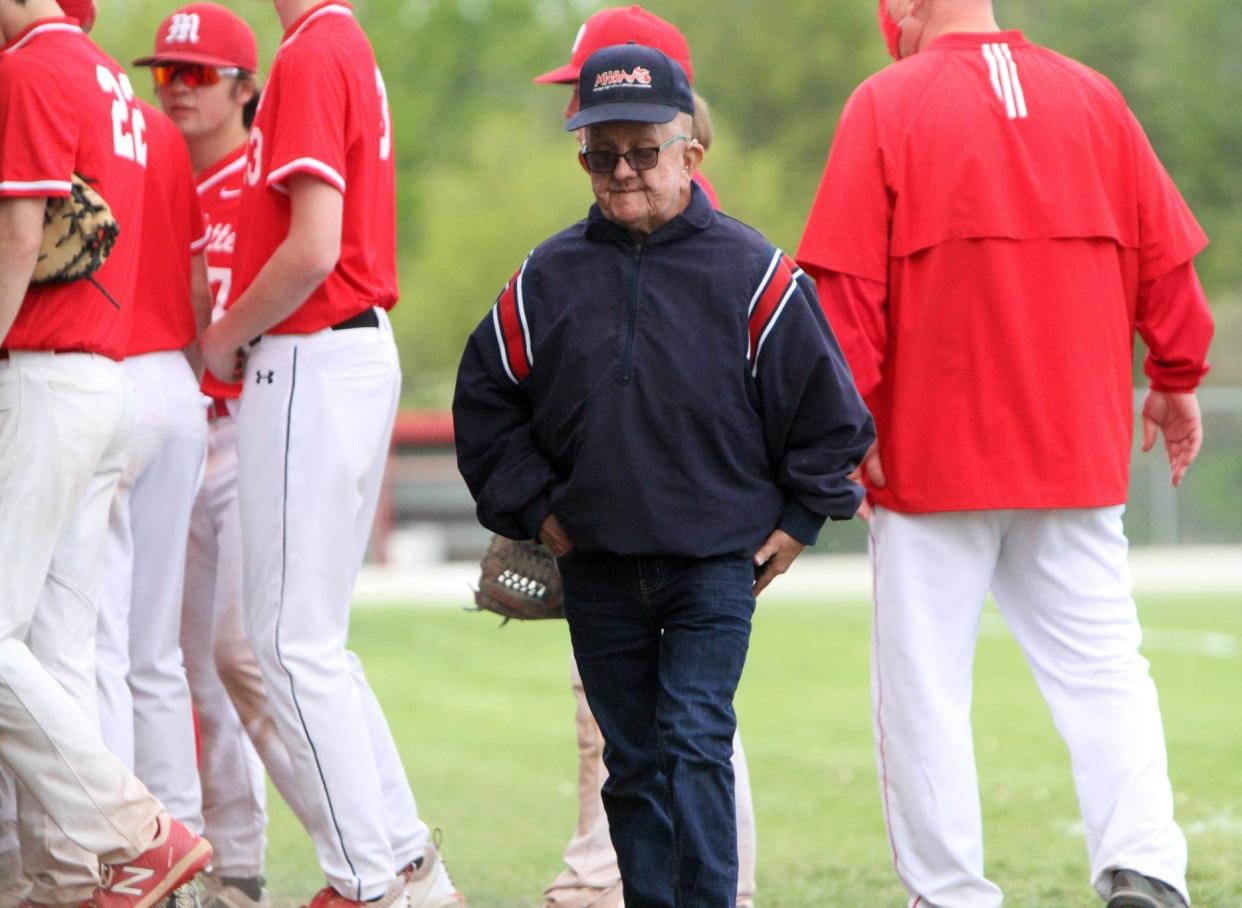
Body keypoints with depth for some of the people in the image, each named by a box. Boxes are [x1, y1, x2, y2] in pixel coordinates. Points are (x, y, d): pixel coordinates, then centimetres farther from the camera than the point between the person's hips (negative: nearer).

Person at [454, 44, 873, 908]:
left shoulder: (751, 273, -5)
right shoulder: (547, 279, 3)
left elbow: (828, 405, 2)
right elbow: (485, 400, 12)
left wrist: (798, 519, 2)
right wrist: (534, 508, 6)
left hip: (716, 559, -3)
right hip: (596, 567, 3)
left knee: (695, 739, -13)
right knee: (632, 760, 9)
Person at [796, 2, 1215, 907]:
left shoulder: (888, 104, -7)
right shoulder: (1092, 96, 5)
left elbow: (847, 281, -12)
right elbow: (1165, 254, 9)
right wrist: (1177, 377, 20)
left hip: (931, 452, -4)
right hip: (1079, 446, 4)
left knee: (924, 683, 4)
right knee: (1103, 669, 7)